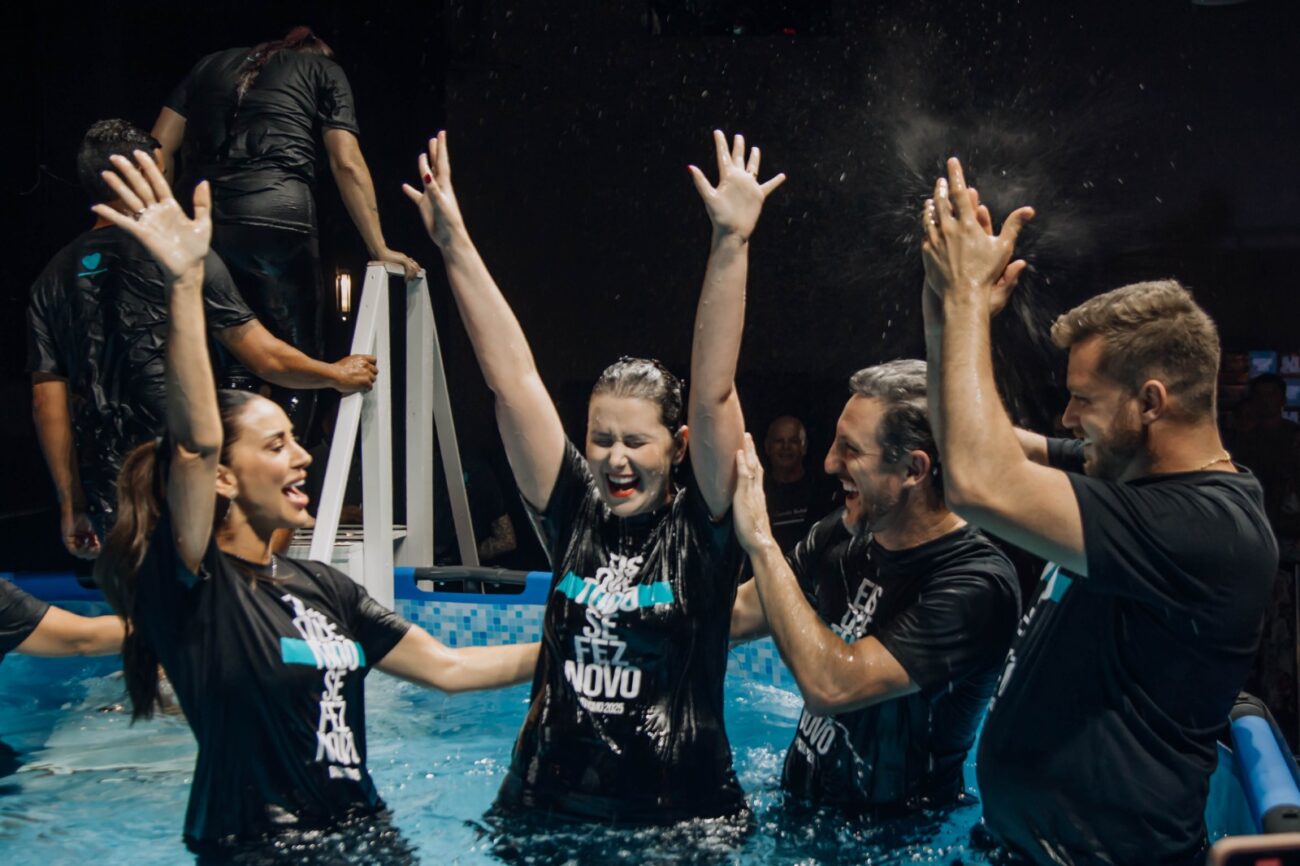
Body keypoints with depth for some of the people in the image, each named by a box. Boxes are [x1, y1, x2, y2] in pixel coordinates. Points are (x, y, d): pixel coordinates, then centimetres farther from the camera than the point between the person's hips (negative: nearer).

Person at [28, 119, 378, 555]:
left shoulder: (53, 278, 9)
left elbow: (47, 401, 7)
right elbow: (266, 358, -2)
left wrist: (72, 503, 13)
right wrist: (337, 375, 16)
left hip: (108, 494, 5)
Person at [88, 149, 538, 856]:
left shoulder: (323, 587, 11)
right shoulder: (190, 586, -9)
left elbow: (447, 667, 14)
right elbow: (196, 443, -25)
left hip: (361, 831, 5)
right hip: (254, 845, -4)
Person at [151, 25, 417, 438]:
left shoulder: (212, 64, 29)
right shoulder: (324, 70, 20)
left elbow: (159, 148, 19)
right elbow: (346, 163, 8)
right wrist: (379, 249, 8)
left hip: (202, 218, 4)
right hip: (278, 214, -4)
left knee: (228, 365, 13)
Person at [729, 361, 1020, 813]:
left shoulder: (977, 583, -22)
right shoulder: (842, 534, -2)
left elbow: (831, 686, -29)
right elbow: (734, 616, 6)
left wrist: (761, 543, -25)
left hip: (893, 830, -5)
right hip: (802, 801, 6)